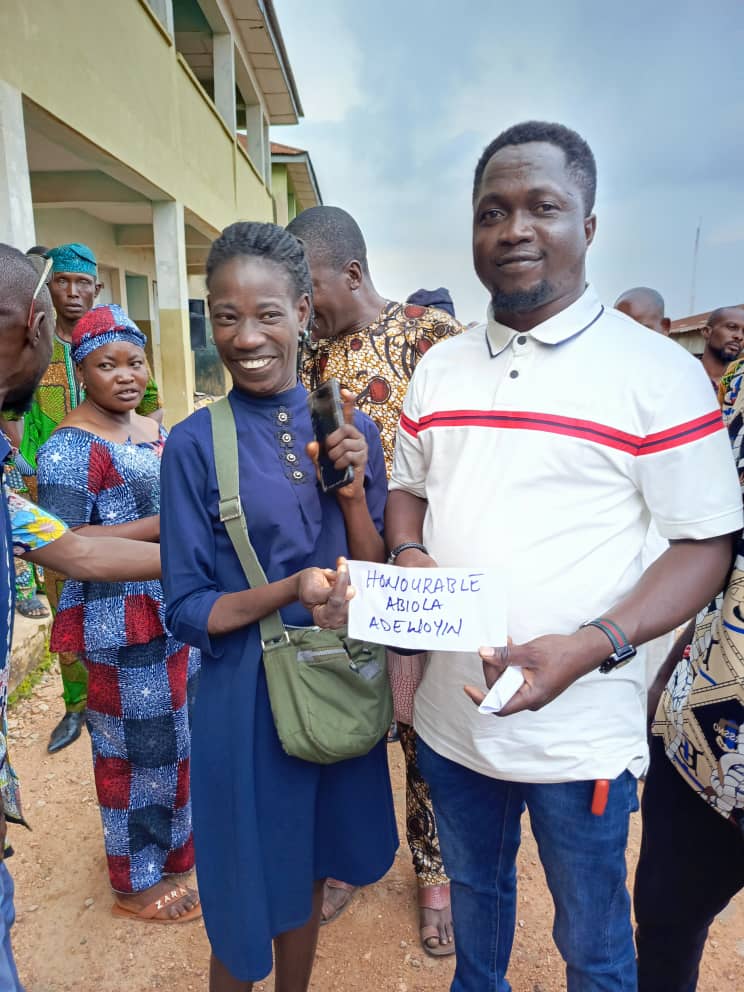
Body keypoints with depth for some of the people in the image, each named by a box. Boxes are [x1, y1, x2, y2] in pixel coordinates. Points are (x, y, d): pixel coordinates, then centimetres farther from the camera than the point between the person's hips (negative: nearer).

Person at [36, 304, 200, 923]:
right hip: (120, 622, -8)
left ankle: (175, 838, 44)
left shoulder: (156, 430, 10)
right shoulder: (70, 447, -14)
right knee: (139, 744, 5)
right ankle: (137, 883, 28)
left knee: (182, 728, 20)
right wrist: (162, 524, -24)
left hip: (176, 609, 8)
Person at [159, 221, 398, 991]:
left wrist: (354, 489, -17)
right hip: (246, 696, -3)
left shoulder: (351, 428, -2)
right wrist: (290, 590, -25)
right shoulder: (195, 443, -12)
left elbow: (376, 579, -1)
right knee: (247, 897, 16)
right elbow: (187, 609, -10)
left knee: (307, 876, 24)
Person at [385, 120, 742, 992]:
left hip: (577, 732, -4)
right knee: (472, 888, 30)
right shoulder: (438, 367, 5)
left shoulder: (658, 371, -11)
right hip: (450, 713, 5)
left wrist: (590, 647, -25)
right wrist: (408, 556, -9)